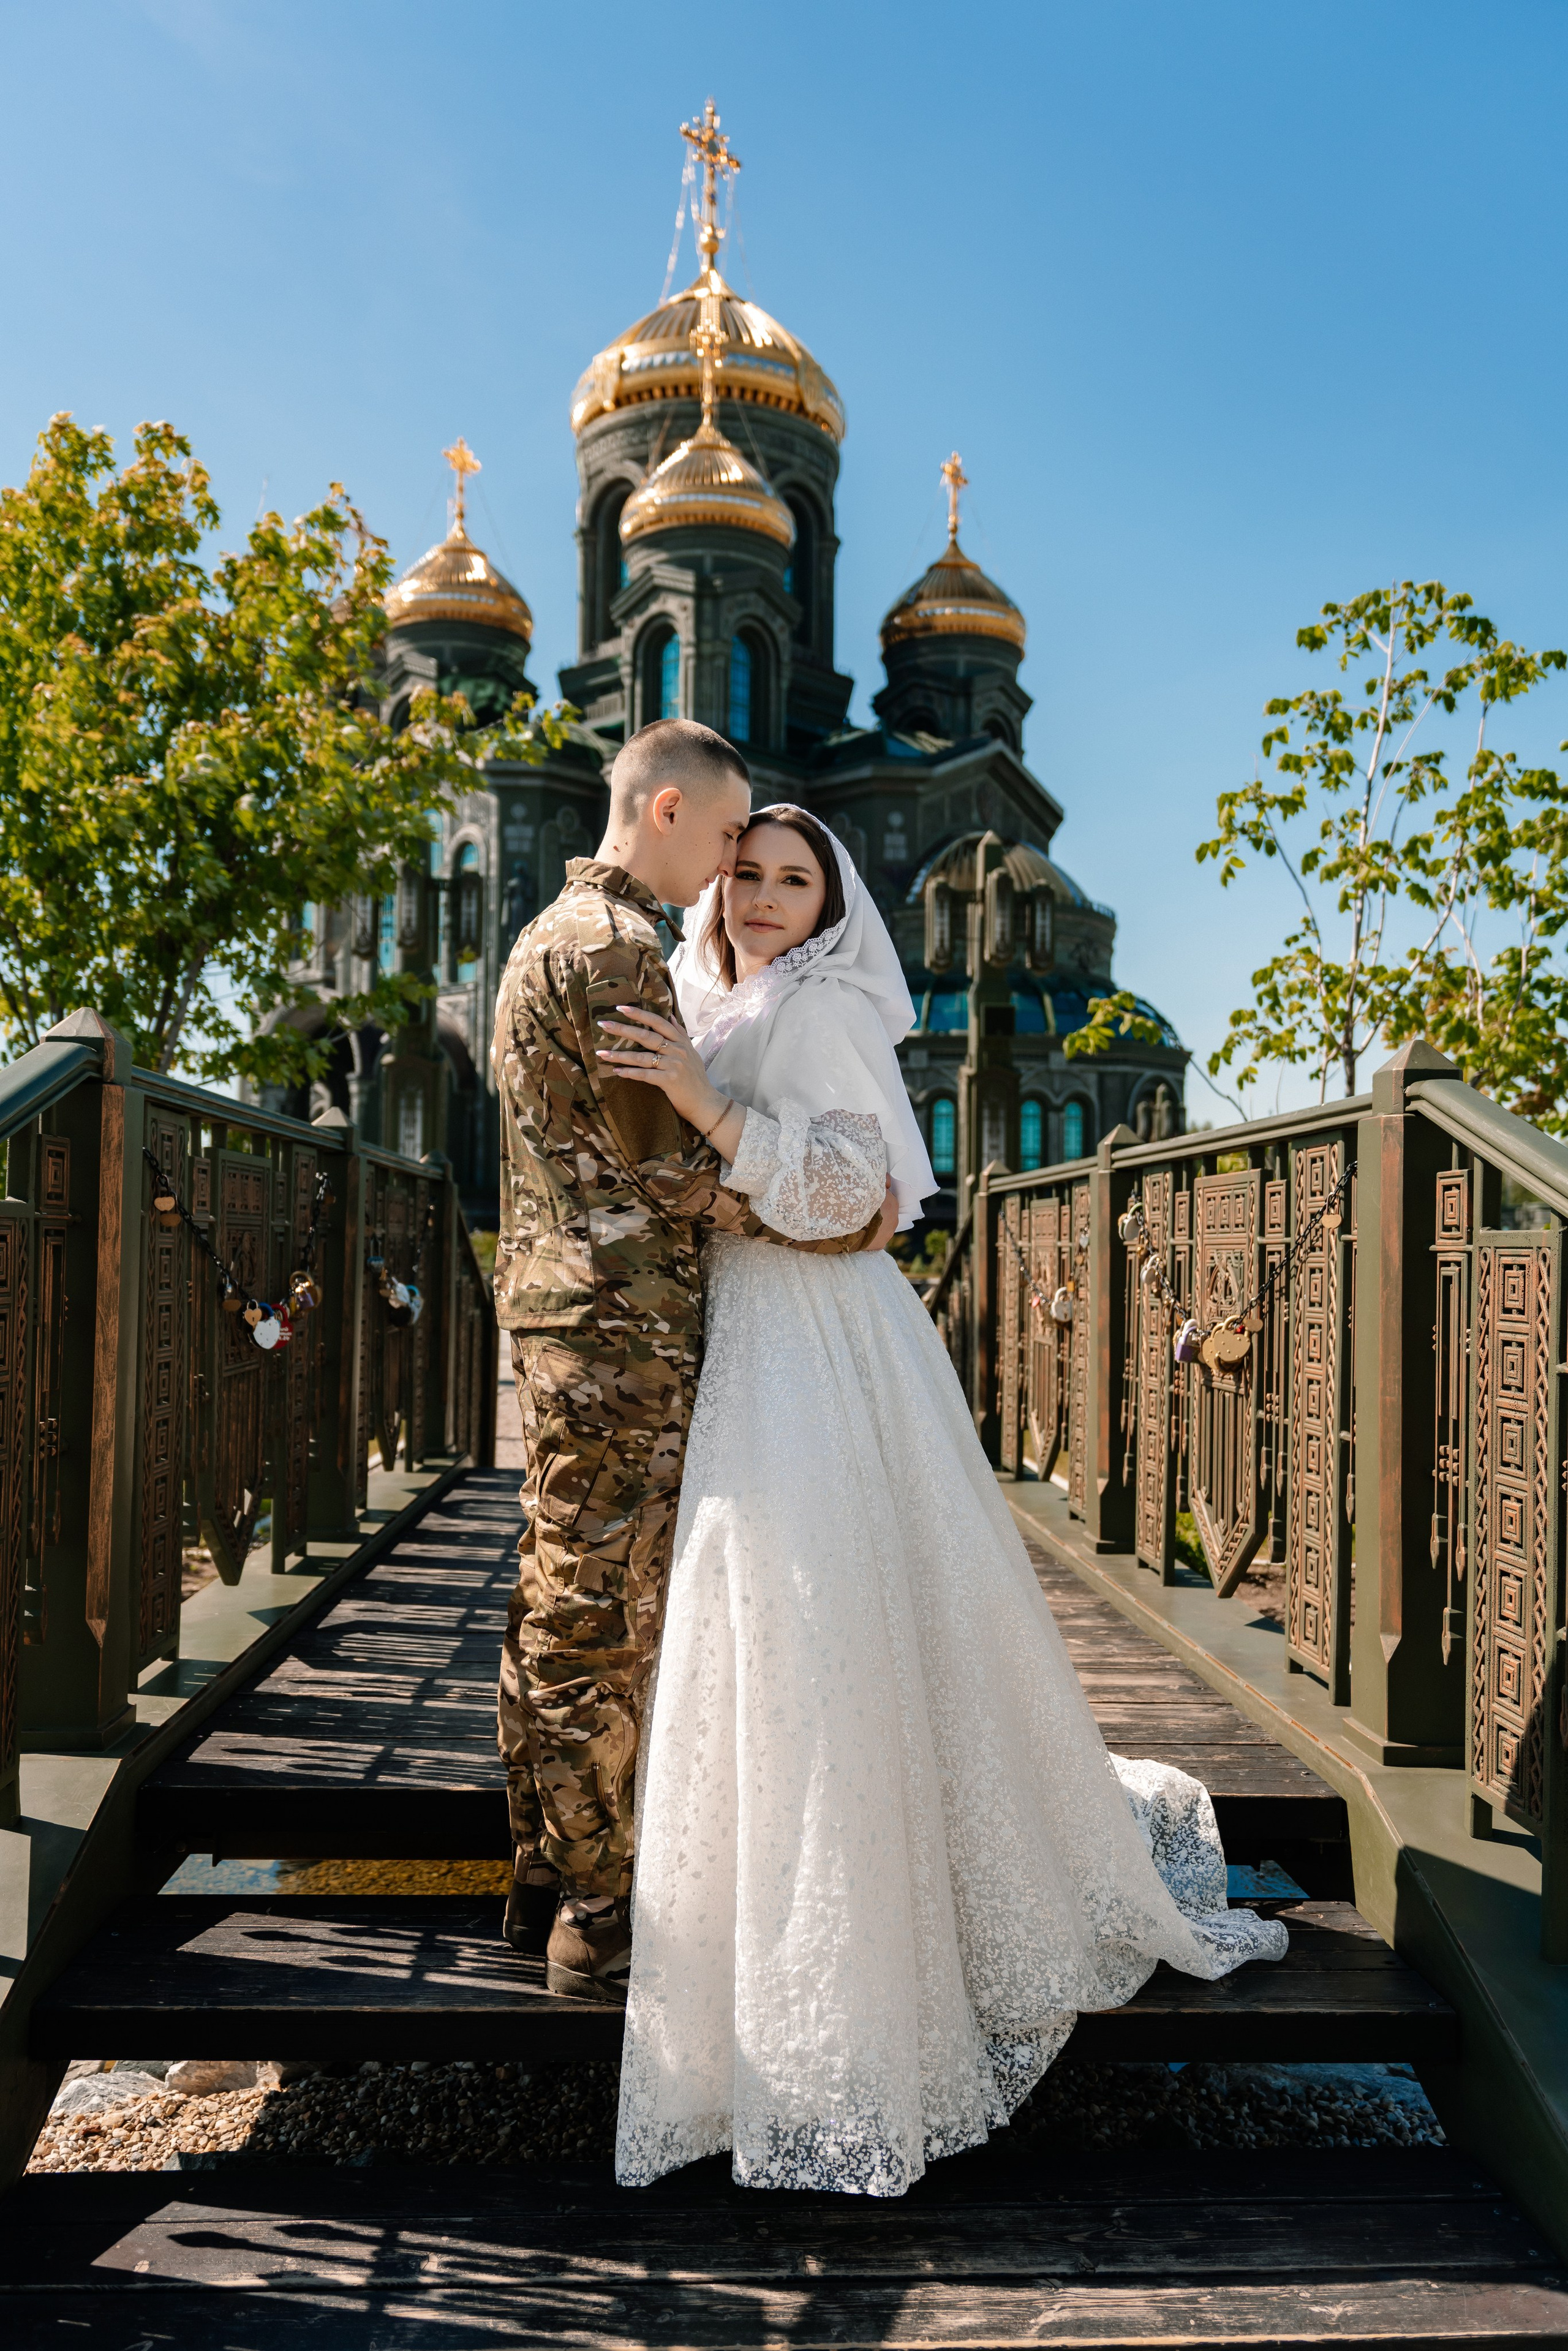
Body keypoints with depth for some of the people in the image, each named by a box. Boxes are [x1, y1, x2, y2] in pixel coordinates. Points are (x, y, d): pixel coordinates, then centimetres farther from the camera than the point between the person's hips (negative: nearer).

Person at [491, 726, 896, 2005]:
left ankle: (545, 1885, 25)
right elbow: (662, 1162, -17)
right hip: (621, 1319, -10)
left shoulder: (551, 935, 20)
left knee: (555, 1609, 14)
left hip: (553, 1300, 10)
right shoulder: (616, 947, -13)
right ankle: (598, 1922, 8)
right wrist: (821, 1228, -7)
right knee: (604, 1621, -3)